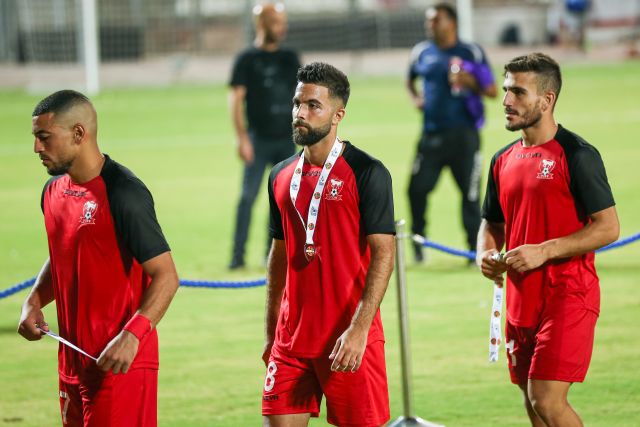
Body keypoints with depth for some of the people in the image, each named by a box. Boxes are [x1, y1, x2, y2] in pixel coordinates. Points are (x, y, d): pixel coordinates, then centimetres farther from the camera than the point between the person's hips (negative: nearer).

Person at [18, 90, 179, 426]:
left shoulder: (123, 193, -15)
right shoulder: (54, 191, 10)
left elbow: (165, 276, -16)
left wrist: (131, 337, -27)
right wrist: (34, 302, 6)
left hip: (119, 363, -8)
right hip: (73, 360, 8)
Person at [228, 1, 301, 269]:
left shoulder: (289, 58, 11)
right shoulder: (247, 59, -3)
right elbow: (236, 99, -8)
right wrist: (242, 138, -15)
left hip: (286, 139, 5)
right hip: (259, 139, -5)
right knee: (249, 195, -8)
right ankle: (238, 255, -6)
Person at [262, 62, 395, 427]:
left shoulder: (366, 173, -7)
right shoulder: (282, 177, 11)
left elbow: (383, 255, -12)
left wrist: (359, 329, -21)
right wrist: (271, 334, 17)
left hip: (349, 340, -5)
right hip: (291, 339, 6)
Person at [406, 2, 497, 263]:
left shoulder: (471, 53, -1)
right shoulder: (421, 53, 9)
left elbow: (492, 91, -1)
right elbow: (410, 80, 29)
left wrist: (470, 82, -20)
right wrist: (415, 98, 9)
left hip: (463, 135, -3)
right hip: (431, 133, 3)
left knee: (470, 193, -1)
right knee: (418, 187, -5)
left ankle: (475, 248, 8)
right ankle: (417, 239, 12)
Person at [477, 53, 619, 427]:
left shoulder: (577, 154, -10)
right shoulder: (504, 160, 12)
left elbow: (608, 227, -13)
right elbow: (493, 224, 24)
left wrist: (544, 251, -20)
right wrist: (486, 255, 2)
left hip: (567, 297, -8)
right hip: (521, 300, 8)